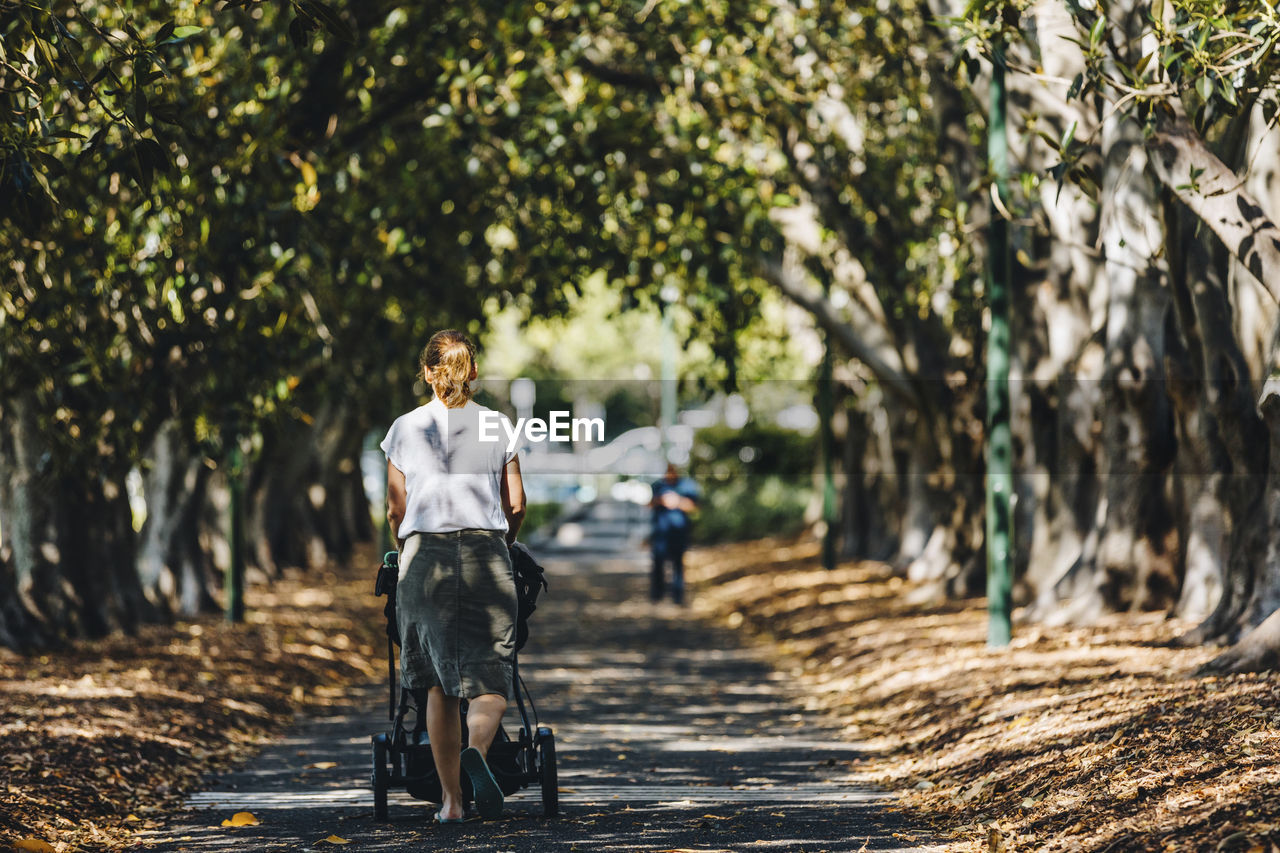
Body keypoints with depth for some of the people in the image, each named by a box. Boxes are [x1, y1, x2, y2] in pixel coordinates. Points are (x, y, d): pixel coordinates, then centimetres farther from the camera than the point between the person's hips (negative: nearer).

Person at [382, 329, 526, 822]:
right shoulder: (498, 427, 6)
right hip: (486, 553, 0)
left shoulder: (406, 429, 5)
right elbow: (516, 507, 8)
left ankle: (451, 798, 5)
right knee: (489, 677, 0)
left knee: (438, 685, 9)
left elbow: (396, 510, 8)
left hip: (425, 557, 1)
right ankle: (477, 750, -31)